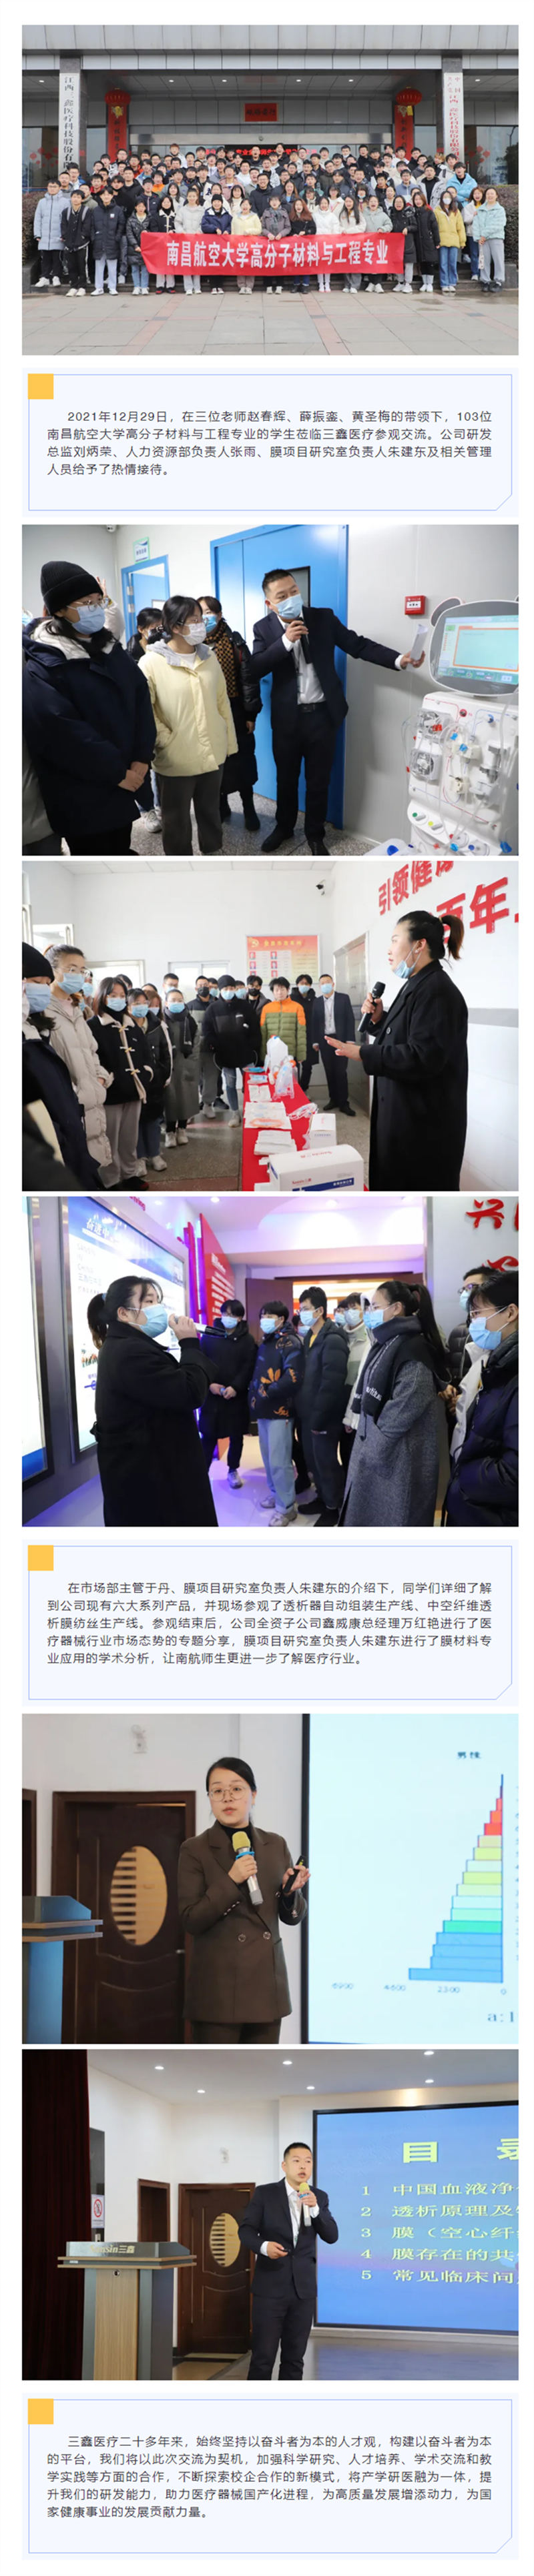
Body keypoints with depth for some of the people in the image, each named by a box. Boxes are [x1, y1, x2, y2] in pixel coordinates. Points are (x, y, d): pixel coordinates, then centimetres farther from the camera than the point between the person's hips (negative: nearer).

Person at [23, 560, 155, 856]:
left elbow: (140, 698, 5)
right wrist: (117, 773, -17)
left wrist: (141, 758, -9)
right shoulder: (43, 666, -13)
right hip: (82, 795, -7)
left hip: (125, 785, 7)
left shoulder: (110, 650, 10)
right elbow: (61, 732, -21)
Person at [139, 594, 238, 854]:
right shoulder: (152, 663, -14)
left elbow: (222, 701, 10)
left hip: (213, 753, 5)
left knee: (210, 809, 19)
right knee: (176, 818, 8)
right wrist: (167, 740, -16)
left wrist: (229, 741, 11)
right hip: (176, 759, -5)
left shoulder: (209, 657, 5)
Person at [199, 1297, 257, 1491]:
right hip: (212, 1395, 0)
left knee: (236, 1436, 9)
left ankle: (233, 1470, 25)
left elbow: (249, 1367, -7)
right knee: (208, 1436, -1)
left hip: (237, 1396, 0)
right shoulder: (209, 1335, 3)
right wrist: (209, 1384, -13)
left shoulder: (247, 1340, 1)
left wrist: (235, 1387, -19)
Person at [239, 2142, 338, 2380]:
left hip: (303, 2289, 3)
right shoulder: (265, 2193, -1)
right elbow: (246, 2230, -3)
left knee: (294, 2358, 7)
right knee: (263, 2358, -4)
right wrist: (264, 2246, -24)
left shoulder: (319, 2198, 7)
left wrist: (315, 2208, -16)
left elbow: (332, 2236, 0)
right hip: (270, 2287, -3)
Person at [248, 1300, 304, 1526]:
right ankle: (275, 1493, 31)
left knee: (279, 1460, -7)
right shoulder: (265, 1342, 15)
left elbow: (293, 1377, -21)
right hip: (264, 1409, 8)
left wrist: (266, 1393, -18)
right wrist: (254, 1395, 10)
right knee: (268, 1456, 16)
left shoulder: (289, 1343, -11)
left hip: (280, 1409, -8)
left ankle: (286, 1507, 0)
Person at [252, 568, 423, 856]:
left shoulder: (323, 618, -3)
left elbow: (358, 645, -5)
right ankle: (284, 827, 35)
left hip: (322, 714, 0)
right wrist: (285, 641, -24)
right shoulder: (265, 628, -4)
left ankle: (315, 835, 24)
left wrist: (399, 660, -17)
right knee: (286, 778, 15)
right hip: (287, 717, 0)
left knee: (319, 780, 8)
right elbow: (255, 670, -14)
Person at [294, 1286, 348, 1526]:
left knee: (326, 1461, 2)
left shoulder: (333, 1341, -18)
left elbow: (332, 1383, -23)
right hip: (308, 1413, 9)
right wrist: (303, 1409, 10)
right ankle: (323, 1499, 31)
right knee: (313, 1460, 17)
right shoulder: (309, 1337, 11)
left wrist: (319, 1417, -22)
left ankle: (334, 1508, 15)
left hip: (324, 1416, -9)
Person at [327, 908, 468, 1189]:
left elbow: (423, 1057, -26)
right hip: (404, 1114, 11)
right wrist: (379, 1020, 6)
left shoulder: (435, 991, -19)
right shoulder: (416, 987, 15)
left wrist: (365, 1054, -22)